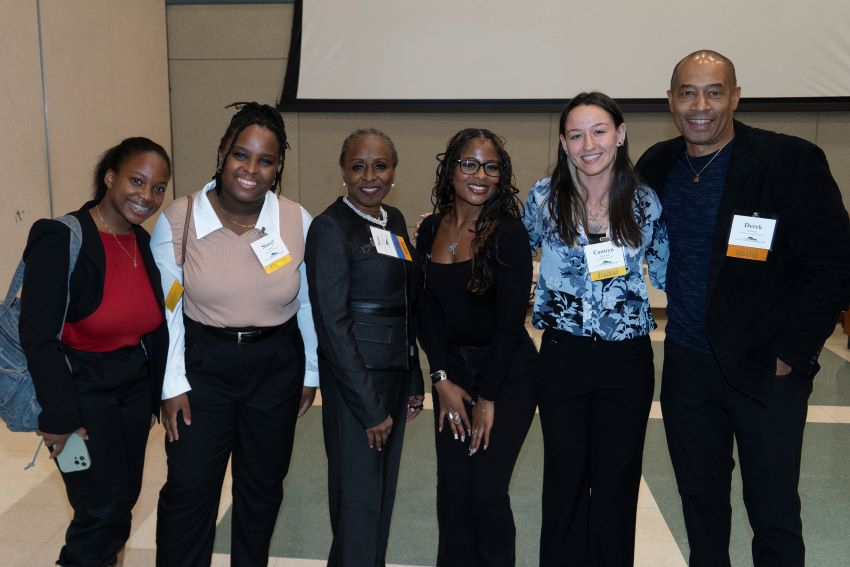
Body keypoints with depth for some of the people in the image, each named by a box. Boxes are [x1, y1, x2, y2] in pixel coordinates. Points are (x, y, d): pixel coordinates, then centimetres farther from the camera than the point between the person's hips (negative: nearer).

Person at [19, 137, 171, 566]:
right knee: (103, 509, 0)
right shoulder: (61, 239, -18)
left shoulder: (144, 242, 3)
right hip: (82, 389, -6)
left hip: (135, 386, 7)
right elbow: (39, 337, -20)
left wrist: (159, 394, 10)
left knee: (124, 499, 16)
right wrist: (60, 418, -18)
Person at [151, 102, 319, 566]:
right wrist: (172, 385, -5)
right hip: (202, 363, -1)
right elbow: (166, 309, -6)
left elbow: (308, 305, 2)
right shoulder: (177, 220, -12)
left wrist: (310, 373, 7)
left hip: (276, 366, 2)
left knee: (262, 485, 17)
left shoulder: (298, 222, -9)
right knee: (189, 489, 4)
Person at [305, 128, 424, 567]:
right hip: (355, 380, -7)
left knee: (383, 489, 18)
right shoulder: (330, 228, -14)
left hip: (396, 373, 7)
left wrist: (413, 381, 11)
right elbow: (332, 324, -17)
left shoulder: (395, 221, 8)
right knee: (359, 497, 5)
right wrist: (370, 406, -16)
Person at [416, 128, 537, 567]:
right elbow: (426, 310, 2)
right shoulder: (431, 230, 2)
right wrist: (442, 380, -6)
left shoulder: (509, 233, -13)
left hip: (507, 375, -4)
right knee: (452, 489, 8)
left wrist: (487, 399, -13)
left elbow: (511, 321, -15)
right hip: (452, 371, 4)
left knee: (487, 490, -1)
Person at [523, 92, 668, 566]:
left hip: (628, 357, 1)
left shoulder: (645, 201, -2)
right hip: (563, 356, -1)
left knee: (618, 479, 12)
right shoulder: (545, 197, -4)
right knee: (565, 476, 9)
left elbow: (666, 273, 9)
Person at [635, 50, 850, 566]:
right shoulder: (657, 165, 3)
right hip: (687, 365, 4)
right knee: (700, 502, 17)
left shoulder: (793, 161, -11)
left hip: (768, 369, -4)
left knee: (775, 517, 6)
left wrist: (792, 352, -12)